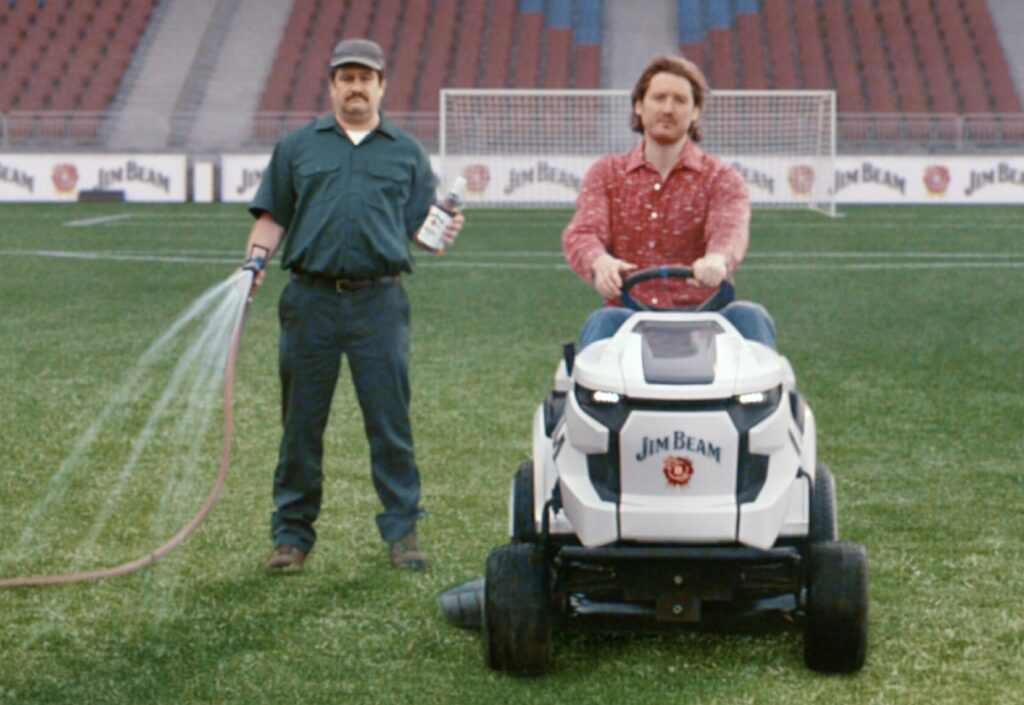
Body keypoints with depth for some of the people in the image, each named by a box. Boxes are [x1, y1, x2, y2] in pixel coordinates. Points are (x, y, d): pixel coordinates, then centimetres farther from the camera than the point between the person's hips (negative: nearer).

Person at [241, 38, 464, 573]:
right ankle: (292, 533, 13)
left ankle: (402, 531, 7)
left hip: (379, 302, 0)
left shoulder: (407, 153, 15)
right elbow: (273, 217, 13)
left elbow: (420, 225, 13)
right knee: (301, 423, 4)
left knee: (390, 421, -1)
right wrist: (256, 259, -4)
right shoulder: (297, 147, 15)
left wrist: (443, 232, -9)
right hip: (311, 300, 1)